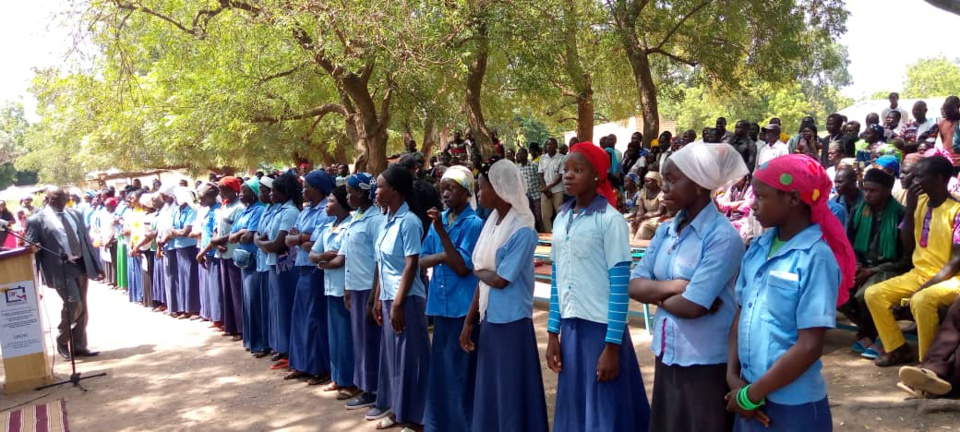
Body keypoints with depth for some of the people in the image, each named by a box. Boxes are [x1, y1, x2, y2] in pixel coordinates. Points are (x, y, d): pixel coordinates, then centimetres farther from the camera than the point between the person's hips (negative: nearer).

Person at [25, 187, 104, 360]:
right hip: (60, 268, -6)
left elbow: (86, 241, 16)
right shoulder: (37, 220, -2)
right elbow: (30, 249, -2)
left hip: (81, 265, 6)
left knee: (82, 308, 9)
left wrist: (97, 267, 12)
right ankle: (62, 341, 7)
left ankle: (79, 346, 20)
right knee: (73, 303, -16)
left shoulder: (74, 215, 14)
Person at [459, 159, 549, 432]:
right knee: (489, 391, 15)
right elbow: (484, 279, 10)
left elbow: (500, 280, -18)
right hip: (489, 317, 8)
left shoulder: (522, 231, -16)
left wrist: (478, 271, 1)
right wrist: (469, 321, 10)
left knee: (512, 394, 3)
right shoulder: (491, 222, 7)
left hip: (511, 321, -8)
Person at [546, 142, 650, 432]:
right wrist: (553, 333, 9)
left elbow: (620, 286, -13)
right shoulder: (561, 219, 8)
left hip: (602, 327, -6)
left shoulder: (610, 220, -11)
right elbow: (558, 279, 11)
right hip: (571, 327, 6)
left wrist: (612, 345, -15)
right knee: (574, 409, 13)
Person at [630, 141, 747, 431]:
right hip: (667, 355, 7)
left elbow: (691, 306, -24)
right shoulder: (666, 230, 5)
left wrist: (657, 294, -6)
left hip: (706, 362, -7)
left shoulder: (723, 236, -17)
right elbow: (634, 285, 0)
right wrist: (674, 286, -16)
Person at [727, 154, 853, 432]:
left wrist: (751, 395, -13)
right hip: (750, 393, 6)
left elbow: (809, 347, -19)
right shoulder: (758, 248, 2)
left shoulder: (816, 258, -17)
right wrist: (733, 376, -3)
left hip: (791, 404, -6)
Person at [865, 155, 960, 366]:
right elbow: (907, 246, 5)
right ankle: (898, 349, 4)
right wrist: (909, 209, -5)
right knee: (873, 294, -8)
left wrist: (927, 286, -22)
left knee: (921, 300, -36)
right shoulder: (920, 202, 5)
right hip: (919, 273, 7)